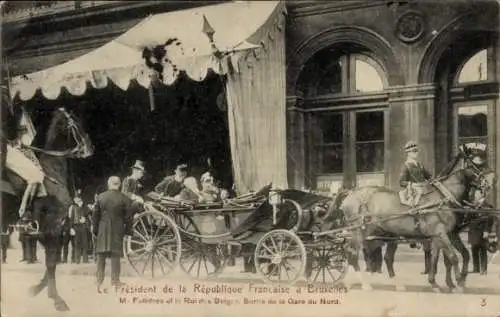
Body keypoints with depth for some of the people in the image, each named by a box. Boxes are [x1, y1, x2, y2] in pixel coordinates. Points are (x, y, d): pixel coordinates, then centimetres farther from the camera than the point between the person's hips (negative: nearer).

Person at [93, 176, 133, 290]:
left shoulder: (100, 197, 1)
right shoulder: (124, 199, -5)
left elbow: (95, 215, 5)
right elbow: (128, 217, -4)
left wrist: (95, 229, 14)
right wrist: (127, 230, 7)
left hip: (102, 230, 2)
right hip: (117, 230, -2)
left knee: (101, 256, 8)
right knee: (115, 256, 3)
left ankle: (99, 282, 10)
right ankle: (115, 281, 6)